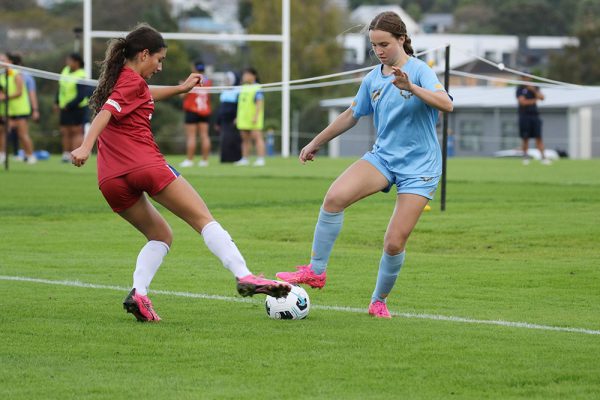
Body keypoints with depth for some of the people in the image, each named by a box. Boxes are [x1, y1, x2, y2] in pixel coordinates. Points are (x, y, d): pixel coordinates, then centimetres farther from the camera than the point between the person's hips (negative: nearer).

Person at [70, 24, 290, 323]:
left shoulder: (115, 80, 24)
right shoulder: (132, 82, -1)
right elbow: (105, 113, -18)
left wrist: (180, 88, 42)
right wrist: (85, 146, -30)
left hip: (111, 180, 8)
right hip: (145, 164, -8)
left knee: (160, 236, 20)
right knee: (204, 220, -4)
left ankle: (138, 294, -4)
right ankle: (244, 277, -19)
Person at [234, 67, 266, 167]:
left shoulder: (257, 88, -8)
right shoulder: (243, 88, 18)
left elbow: (259, 103, -15)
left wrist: (256, 116, -22)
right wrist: (238, 117, 21)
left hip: (253, 119, -8)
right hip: (243, 119, 8)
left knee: (257, 137, -10)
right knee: (245, 139, 9)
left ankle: (260, 159, -12)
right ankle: (244, 159, 13)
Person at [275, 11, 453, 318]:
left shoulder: (418, 71, -11)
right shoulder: (373, 79, 7)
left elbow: (446, 104, -27)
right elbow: (352, 115, 22)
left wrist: (411, 87, -41)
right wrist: (316, 143, 29)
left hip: (419, 166, -4)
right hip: (383, 156, 4)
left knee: (394, 243, -9)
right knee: (335, 197, -23)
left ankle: (379, 301, 15)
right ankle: (316, 271, -12)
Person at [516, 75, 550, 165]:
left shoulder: (534, 87, 13)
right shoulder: (520, 89, 0)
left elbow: (541, 97, 2)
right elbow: (523, 102, -10)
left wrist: (534, 90, -11)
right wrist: (534, 100, -1)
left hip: (535, 115, 3)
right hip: (524, 115, -3)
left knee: (539, 137, -3)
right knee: (525, 138, -1)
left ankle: (543, 157, -8)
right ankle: (525, 157, 8)